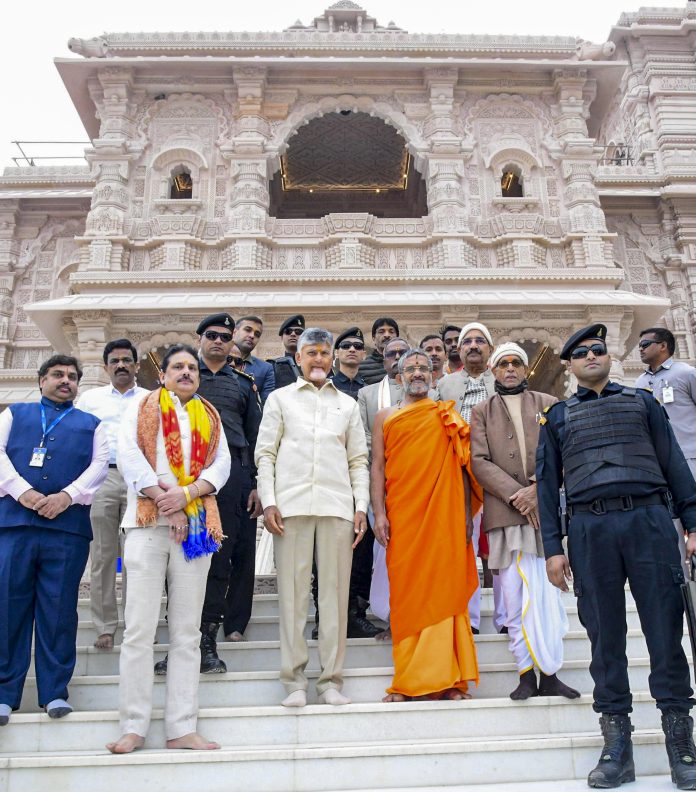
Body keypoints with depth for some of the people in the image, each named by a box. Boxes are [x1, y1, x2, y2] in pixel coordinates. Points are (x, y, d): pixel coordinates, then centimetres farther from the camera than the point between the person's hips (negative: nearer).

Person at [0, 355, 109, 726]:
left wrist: (67, 496, -11)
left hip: (68, 525, 0)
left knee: (59, 610, 1)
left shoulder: (92, 424, 19)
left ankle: (55, 691, 9)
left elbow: (100, 465, 5)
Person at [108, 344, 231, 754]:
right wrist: (165, 503, -10)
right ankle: (134, 727, 5)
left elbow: (222, 464, 7)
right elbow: (129, 457, -2)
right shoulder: (142, 408, 11)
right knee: (140, 629, -4)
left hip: (196, 525, 3)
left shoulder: (210, 416, 19)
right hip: (148, 522, -2)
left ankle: (182, 728, 7)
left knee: (187, 632, 3)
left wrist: (187, 493, -11)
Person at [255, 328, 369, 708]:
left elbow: (359, 460, 15)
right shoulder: (280, 398, 14)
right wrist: (268, 501, -4)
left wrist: (361, 506, 4)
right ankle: (294, 680, 7)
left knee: (335, 591, 1)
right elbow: (265, 453, 7)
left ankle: (331, 679, 9)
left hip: (337, 505, 2)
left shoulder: (347, 404, 18)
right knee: (292, 591, -1)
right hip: (292, 505, -1)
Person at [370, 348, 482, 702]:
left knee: (444, 589, -1)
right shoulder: (385, 418, 14)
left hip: (444, 515, 0)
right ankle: (407, 682, 7)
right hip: (402, 518, 0)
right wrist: (379, 514, -2)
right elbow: (377, 467, 8)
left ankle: (446, 678, 7)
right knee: (405, 593, 1)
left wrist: (466, 514, 2)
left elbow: (461, 467, 10)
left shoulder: (448, 417, 13)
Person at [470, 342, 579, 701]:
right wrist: (515, 494, -9)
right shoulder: (481, 412, 14)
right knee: (515, 598, -1)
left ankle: (549, 674, 5)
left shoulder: (548, 405, 16)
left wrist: (536, 489, -9)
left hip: (545, 509, 1)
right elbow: (479, 461, 2)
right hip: (504, 512, 0)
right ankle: (527, 675, 4)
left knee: (547, 595, -1)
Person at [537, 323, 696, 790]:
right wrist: (554, 548, 5)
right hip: (591, 528, 1)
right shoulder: (558, 417, 17)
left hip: (650, 520, 0)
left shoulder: (642, 402, 17)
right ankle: (618, 745, 10)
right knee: (605, 634, 2)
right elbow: (548, 484, 13)